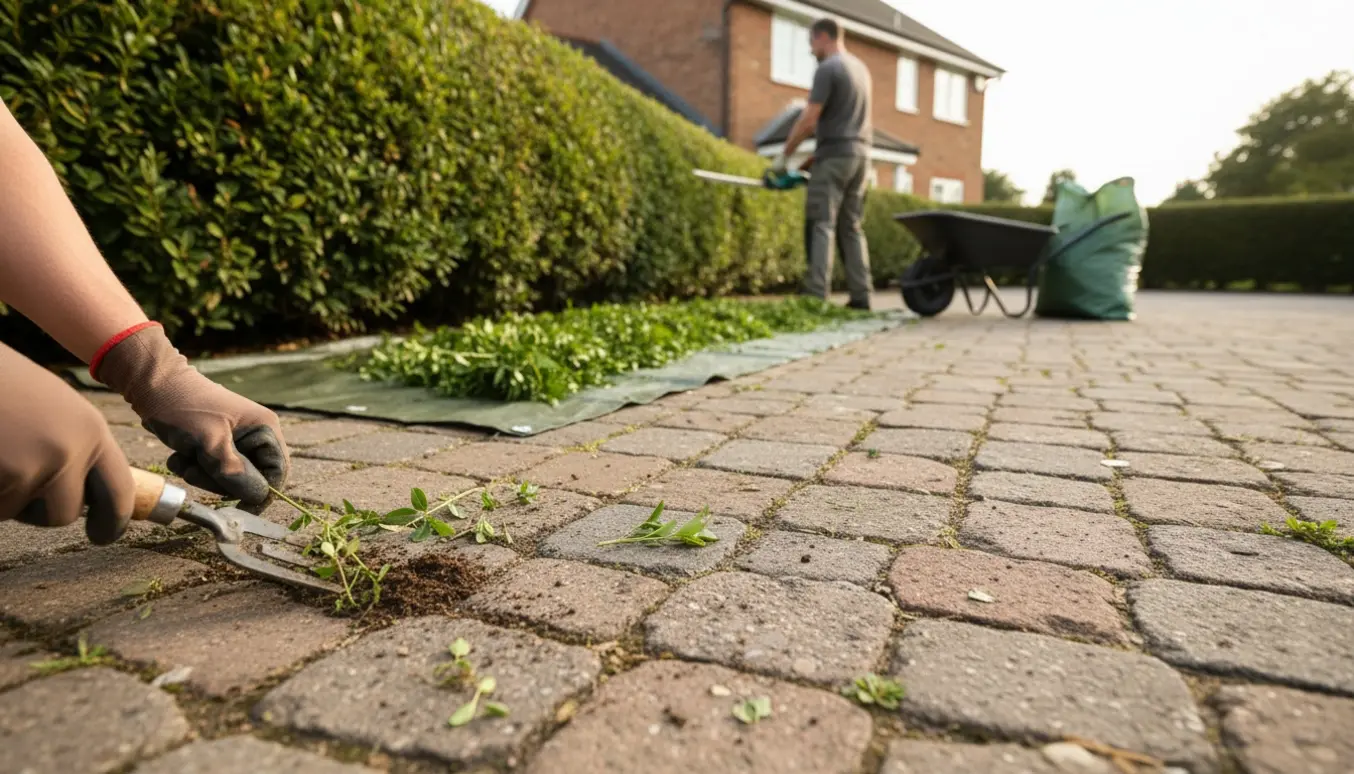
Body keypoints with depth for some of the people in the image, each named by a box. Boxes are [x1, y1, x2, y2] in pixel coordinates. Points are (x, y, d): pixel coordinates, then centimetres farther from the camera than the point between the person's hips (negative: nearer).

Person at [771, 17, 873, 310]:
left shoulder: (827, 69, -7)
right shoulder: (860, 67, 19)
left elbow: (808, 120, -12)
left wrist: (784, 156, -3)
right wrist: (817, 152, 23)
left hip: (835, 155, -8)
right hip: (861, 154, 8)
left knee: (821, 225, -9)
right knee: (851, 227, 8)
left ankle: (816, 295, -16)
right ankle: (861, 295, 4)